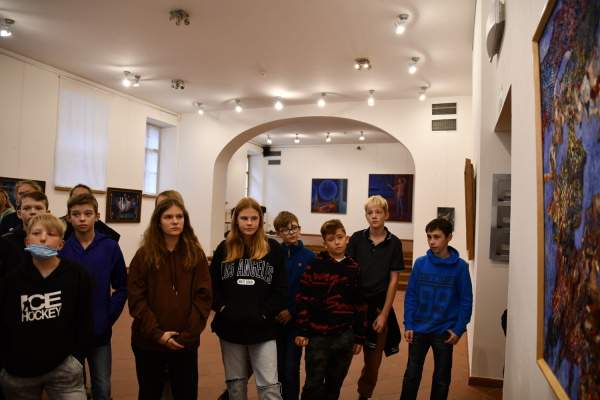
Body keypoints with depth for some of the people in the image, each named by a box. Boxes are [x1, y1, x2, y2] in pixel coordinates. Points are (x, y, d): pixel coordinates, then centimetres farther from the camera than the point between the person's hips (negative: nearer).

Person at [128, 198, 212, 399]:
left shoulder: (196, 255, 0)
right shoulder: (144, 255, -2)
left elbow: (203, 297, -4)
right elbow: (136, 298, -6)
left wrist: (188, 334, -12)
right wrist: (156, 333, -14)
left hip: (186, 343, 0)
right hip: (148, 342, 0)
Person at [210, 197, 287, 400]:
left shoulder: (273, 249, -1)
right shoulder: (224, 248, 5)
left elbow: (281, 288, -2)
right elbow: (212, 285, 6)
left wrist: (264, 314, -11)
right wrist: (222, 309, -7)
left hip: (263, 329, -2)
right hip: (230, 327, 3)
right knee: (235, 383, 16)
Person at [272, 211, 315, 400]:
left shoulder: (309, 257, -5)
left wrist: (292, 312, -11)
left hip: (296, 320, -1)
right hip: (274, 320, 1)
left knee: (291, 368, 1)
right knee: (277, 367, 10)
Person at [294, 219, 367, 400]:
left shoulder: (354, 268, 3)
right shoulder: (315, 265, -6)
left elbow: (360, 305, 7)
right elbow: (303, 299, -6)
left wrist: (359, 337, 7)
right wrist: (302, 330, -8)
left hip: (344, 336, 3)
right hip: (317, 335, -3)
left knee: (335, 384, 15)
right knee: (314, 384, 4)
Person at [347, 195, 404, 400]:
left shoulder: (394, 243, -3)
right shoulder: (357, 239, -2)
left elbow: (393, 280, -2)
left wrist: (384, 314, -5)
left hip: (379, 304, 1)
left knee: (373, 359, 13)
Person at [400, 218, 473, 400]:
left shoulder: (460, 266, -8)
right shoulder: (420, 263, -5)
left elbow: (466, 301, -5)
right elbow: (410, 296, -1)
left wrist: (459, 329, -10)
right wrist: (408, 325, -6)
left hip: (444, 332, -1)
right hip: (418, 329, 1)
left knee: (442, 378, 14)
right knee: (412, 374, 11)